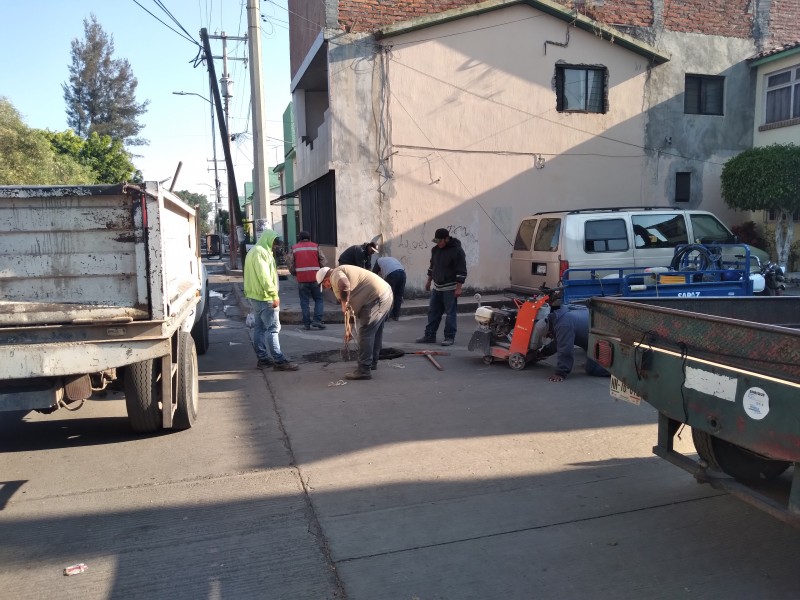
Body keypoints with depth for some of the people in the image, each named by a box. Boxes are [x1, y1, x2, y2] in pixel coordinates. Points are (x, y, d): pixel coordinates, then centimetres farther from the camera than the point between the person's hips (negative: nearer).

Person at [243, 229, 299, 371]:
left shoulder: (254, 251, 19)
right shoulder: (261, 252, -14)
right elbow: (264, 276, -22)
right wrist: (274, 295, -21)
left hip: (255, 296, 11)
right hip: (265, 297, -11)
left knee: (260, 328, 12)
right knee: (272, 328, -10)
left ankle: (262, 358, 16)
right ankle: (279, 361, -9)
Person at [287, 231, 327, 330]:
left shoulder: (294, 248, 7)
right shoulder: (316, 247, 6)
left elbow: (289, 262, 1)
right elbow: (323, 261, 1)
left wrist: (294, 273, 16)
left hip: (301, 278, 1)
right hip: (315, 277, -1)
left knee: (304, 301, 7)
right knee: (319, 299, 8)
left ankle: (307, 323, 6)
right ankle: (317, 320, -5)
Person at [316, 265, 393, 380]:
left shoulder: (335, 274, -5)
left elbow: (344, 286, -32)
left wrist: (344, 305, -14)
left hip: (376, 298, -11)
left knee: (365, 334, -6)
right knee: (376, 332, 22)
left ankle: (364, 370, -4)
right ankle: (372, 362, 35)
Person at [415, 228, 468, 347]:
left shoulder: (457, 250, -15)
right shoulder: (435, 249, 7)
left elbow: (461, 271, -16)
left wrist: (458, 288, -18)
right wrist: (429, 281, 22)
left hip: (450, 288, -7)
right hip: (437, 287, 7)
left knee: (450, 313, -1)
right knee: (433, 312, 10)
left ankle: (449, 337, 6)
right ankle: (430, 336, 17)